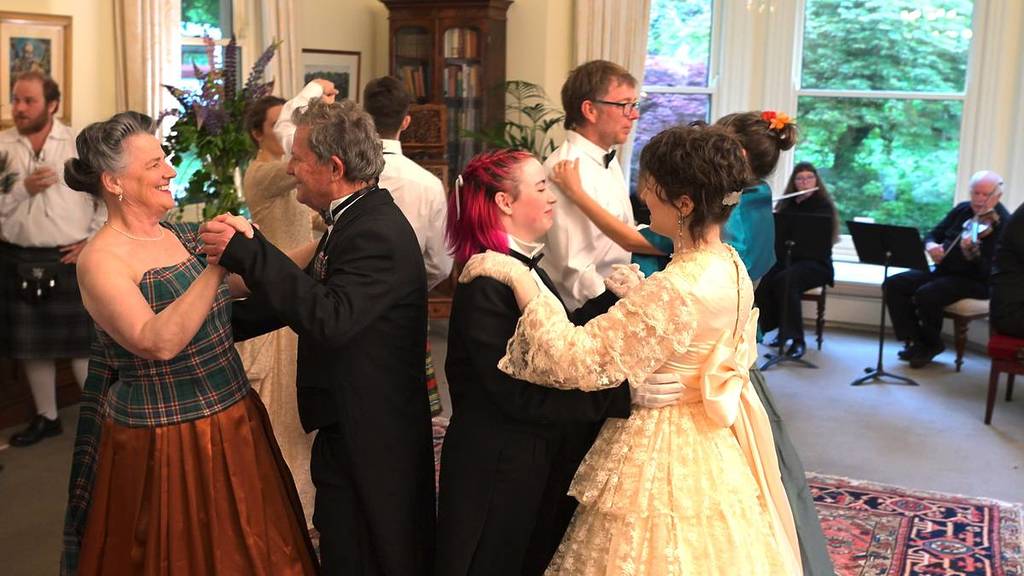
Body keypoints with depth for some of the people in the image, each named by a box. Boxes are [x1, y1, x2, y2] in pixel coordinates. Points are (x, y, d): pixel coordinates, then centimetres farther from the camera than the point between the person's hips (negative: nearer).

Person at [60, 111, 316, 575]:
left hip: (234, 425, 7)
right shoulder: (101, 259, -15)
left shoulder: (184, 237, 5)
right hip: (164, 445, -7)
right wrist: (218, 265, -31)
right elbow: (158, 343, -28)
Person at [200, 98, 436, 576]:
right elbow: (310, 291, 13)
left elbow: (330, 317, -34)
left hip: (369, 441, -9)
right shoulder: (353, 219, 8)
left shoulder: (378, 232, -22)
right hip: (348, 429, 9)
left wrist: (246, 254, -32)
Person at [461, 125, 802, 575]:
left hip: (661, 453, -8)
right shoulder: (730, 266, -2)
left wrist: (518, 277, -26)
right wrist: (637, 294, 4)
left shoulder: (675, 289, -30)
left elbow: (578, 360, -29)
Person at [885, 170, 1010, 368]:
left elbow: (988, 271, -22)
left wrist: (972, 251, -42)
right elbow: (934, 233, 12)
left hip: (974, 280, -7)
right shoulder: (962, 209, 7)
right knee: (893, 284, -10)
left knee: (926, 294, -32)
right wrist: (931, 245, -12)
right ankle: (915, 341, -3)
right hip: (943, 270, 7)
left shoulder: (1002, 224, -15)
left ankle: (932, 344, -5)